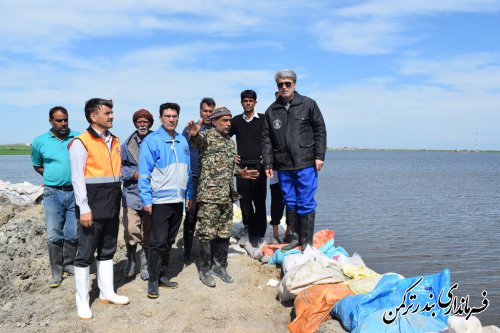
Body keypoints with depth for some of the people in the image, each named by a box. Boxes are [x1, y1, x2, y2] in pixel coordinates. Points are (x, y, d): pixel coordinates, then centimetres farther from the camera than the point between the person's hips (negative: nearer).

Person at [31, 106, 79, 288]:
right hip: (53, 193, 0)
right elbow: (37, 165, 16)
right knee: (54, 235, 1)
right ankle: (56, 272, 14)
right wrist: (53, 176, 4)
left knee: (74, 234, 7)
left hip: (75, 191, 0)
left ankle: (69, 264, 27)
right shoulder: (40, 142, 3)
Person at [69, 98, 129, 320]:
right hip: (92, 206, -7)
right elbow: (78, 178, -13)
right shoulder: (81, 142, -9)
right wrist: (84, 208, -17)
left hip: (112, 206, 7)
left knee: (107, 251, 16)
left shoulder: (115, 141, 12)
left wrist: (117, 200, 13)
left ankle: (107, 292, 27)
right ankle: (82, 301, 13)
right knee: (85, 254, 2)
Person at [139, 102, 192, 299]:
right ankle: (152, 281, 10)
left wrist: (188, 194, 15)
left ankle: (162, 275, 27)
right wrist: (146, 199, -14)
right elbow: (144, 172, -10)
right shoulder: (151, 141, -8)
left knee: (169, 241, 14)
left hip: (178, 200, 6)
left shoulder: (182, 141, 11)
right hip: (160, 200, -6)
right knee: (158, 242, -3)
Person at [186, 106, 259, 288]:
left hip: (227, 196, 7)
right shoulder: (207, 135, -6)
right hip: (209, 194, -7)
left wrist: (240, 172, 11)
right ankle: (204, 269, 12)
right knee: (207, 233, -1)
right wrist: (193, 134, -53)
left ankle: (219, 266, 26)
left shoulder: (230, 141, 18)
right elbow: (197, 140, -30)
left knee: (224, 232, 13)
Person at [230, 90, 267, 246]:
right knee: (245, 201, 2)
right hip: (242, 166, 2)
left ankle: (259, 234, 5)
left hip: (259, 165, -2)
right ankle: (252, 234, 12)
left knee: (259, 201, -3)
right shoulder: (236, 121, 12)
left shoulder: (264, 119, 5)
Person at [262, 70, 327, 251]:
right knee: (290, 203, 11)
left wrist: (319, 156, -4)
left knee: (306, 203, -2)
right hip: (283, 166, 4)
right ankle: (295, 237, 23)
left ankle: (307, 242, 9)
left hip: (306, 163, -3)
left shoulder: (308, 104, 2)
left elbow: (320, 130, 3)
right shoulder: (271, 110, 9)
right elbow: (266, 139, 11)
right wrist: (268, 164, 6)